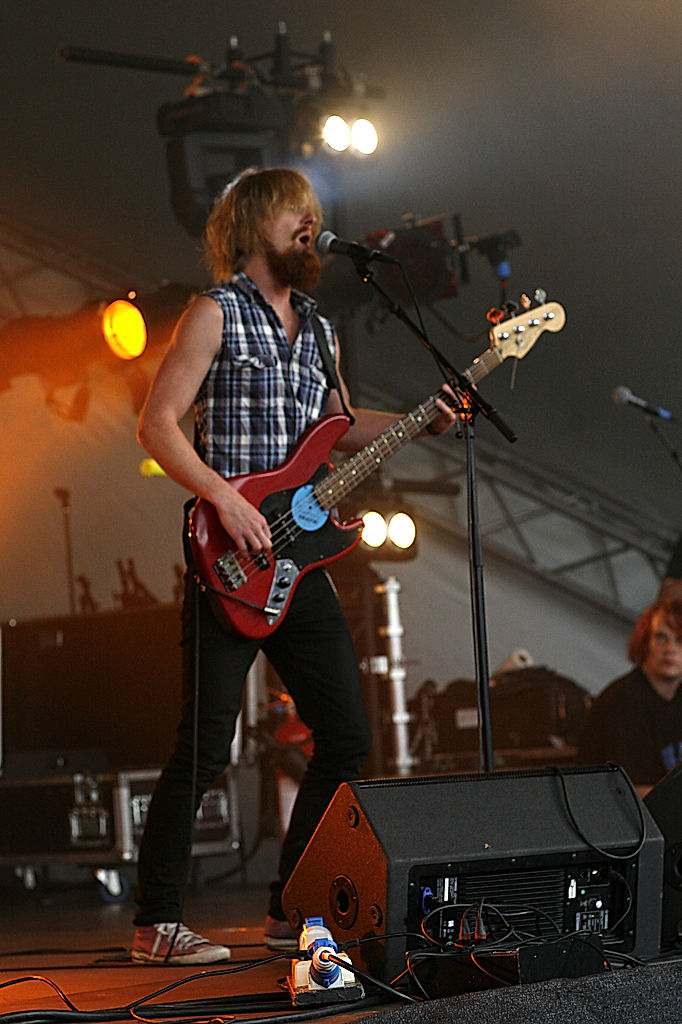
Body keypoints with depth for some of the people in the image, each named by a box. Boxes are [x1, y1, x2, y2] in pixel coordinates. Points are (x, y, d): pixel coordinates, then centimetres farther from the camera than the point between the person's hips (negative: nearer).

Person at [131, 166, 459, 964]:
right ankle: (155, 924, 1)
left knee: (347, 735, 6)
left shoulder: (316, 328, 18)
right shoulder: (216, 314, -4)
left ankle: (291, 911, 17)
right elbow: (157, 423, -10)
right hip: (231, 563, -7)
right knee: (205, 745, -9)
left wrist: (424, 421, 14)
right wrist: (223, 497, -20)